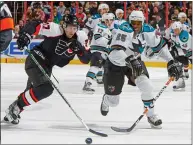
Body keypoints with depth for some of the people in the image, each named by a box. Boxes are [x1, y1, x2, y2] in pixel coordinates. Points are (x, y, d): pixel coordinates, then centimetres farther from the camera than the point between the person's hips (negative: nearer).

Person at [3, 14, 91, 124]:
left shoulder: (80, 38, -7)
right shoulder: (56, 30, -23)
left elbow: (86, 59, -7)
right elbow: (35, 25, -19)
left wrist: (80, 50, -26)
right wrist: (25, 35, -35)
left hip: (47, 66, 8)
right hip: (35, 61, -8)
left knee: (33, 91, 20)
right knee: (46, 88, -26)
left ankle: (11, 114, 40)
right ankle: (15, 108, -13)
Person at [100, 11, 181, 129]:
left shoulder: (148, 31, -14)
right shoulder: (125, 30, -32)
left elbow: (160, 45, -1)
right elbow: (116, 51, -44)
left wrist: (171, 62, -7)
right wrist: (130, 61, -58)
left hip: (135, 62, 4)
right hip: (115, 64, -4)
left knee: (147, 86, -18)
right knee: (113, 101, 5)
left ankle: (151, 115, 4)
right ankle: (106, 101, 45)